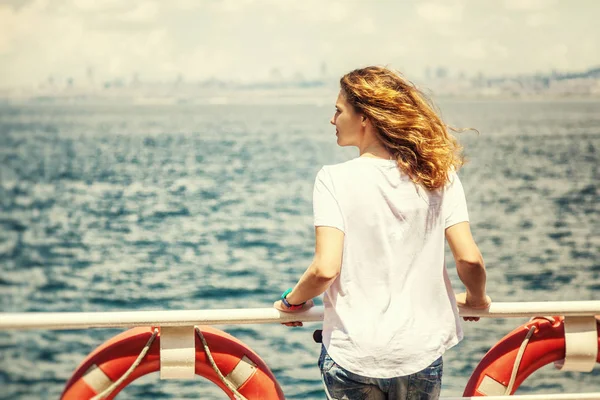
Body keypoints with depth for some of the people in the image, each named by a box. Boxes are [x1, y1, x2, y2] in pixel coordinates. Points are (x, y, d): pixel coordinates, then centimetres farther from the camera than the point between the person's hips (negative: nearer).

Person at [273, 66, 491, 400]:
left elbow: (325, 268, -18)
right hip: (421, 353, 3)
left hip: (352, 356, -2)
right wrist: (476, 298, 14)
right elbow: (469, 258, -7)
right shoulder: (439, 173, -3)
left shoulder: (334, 179, -10)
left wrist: (293, 300, 2)